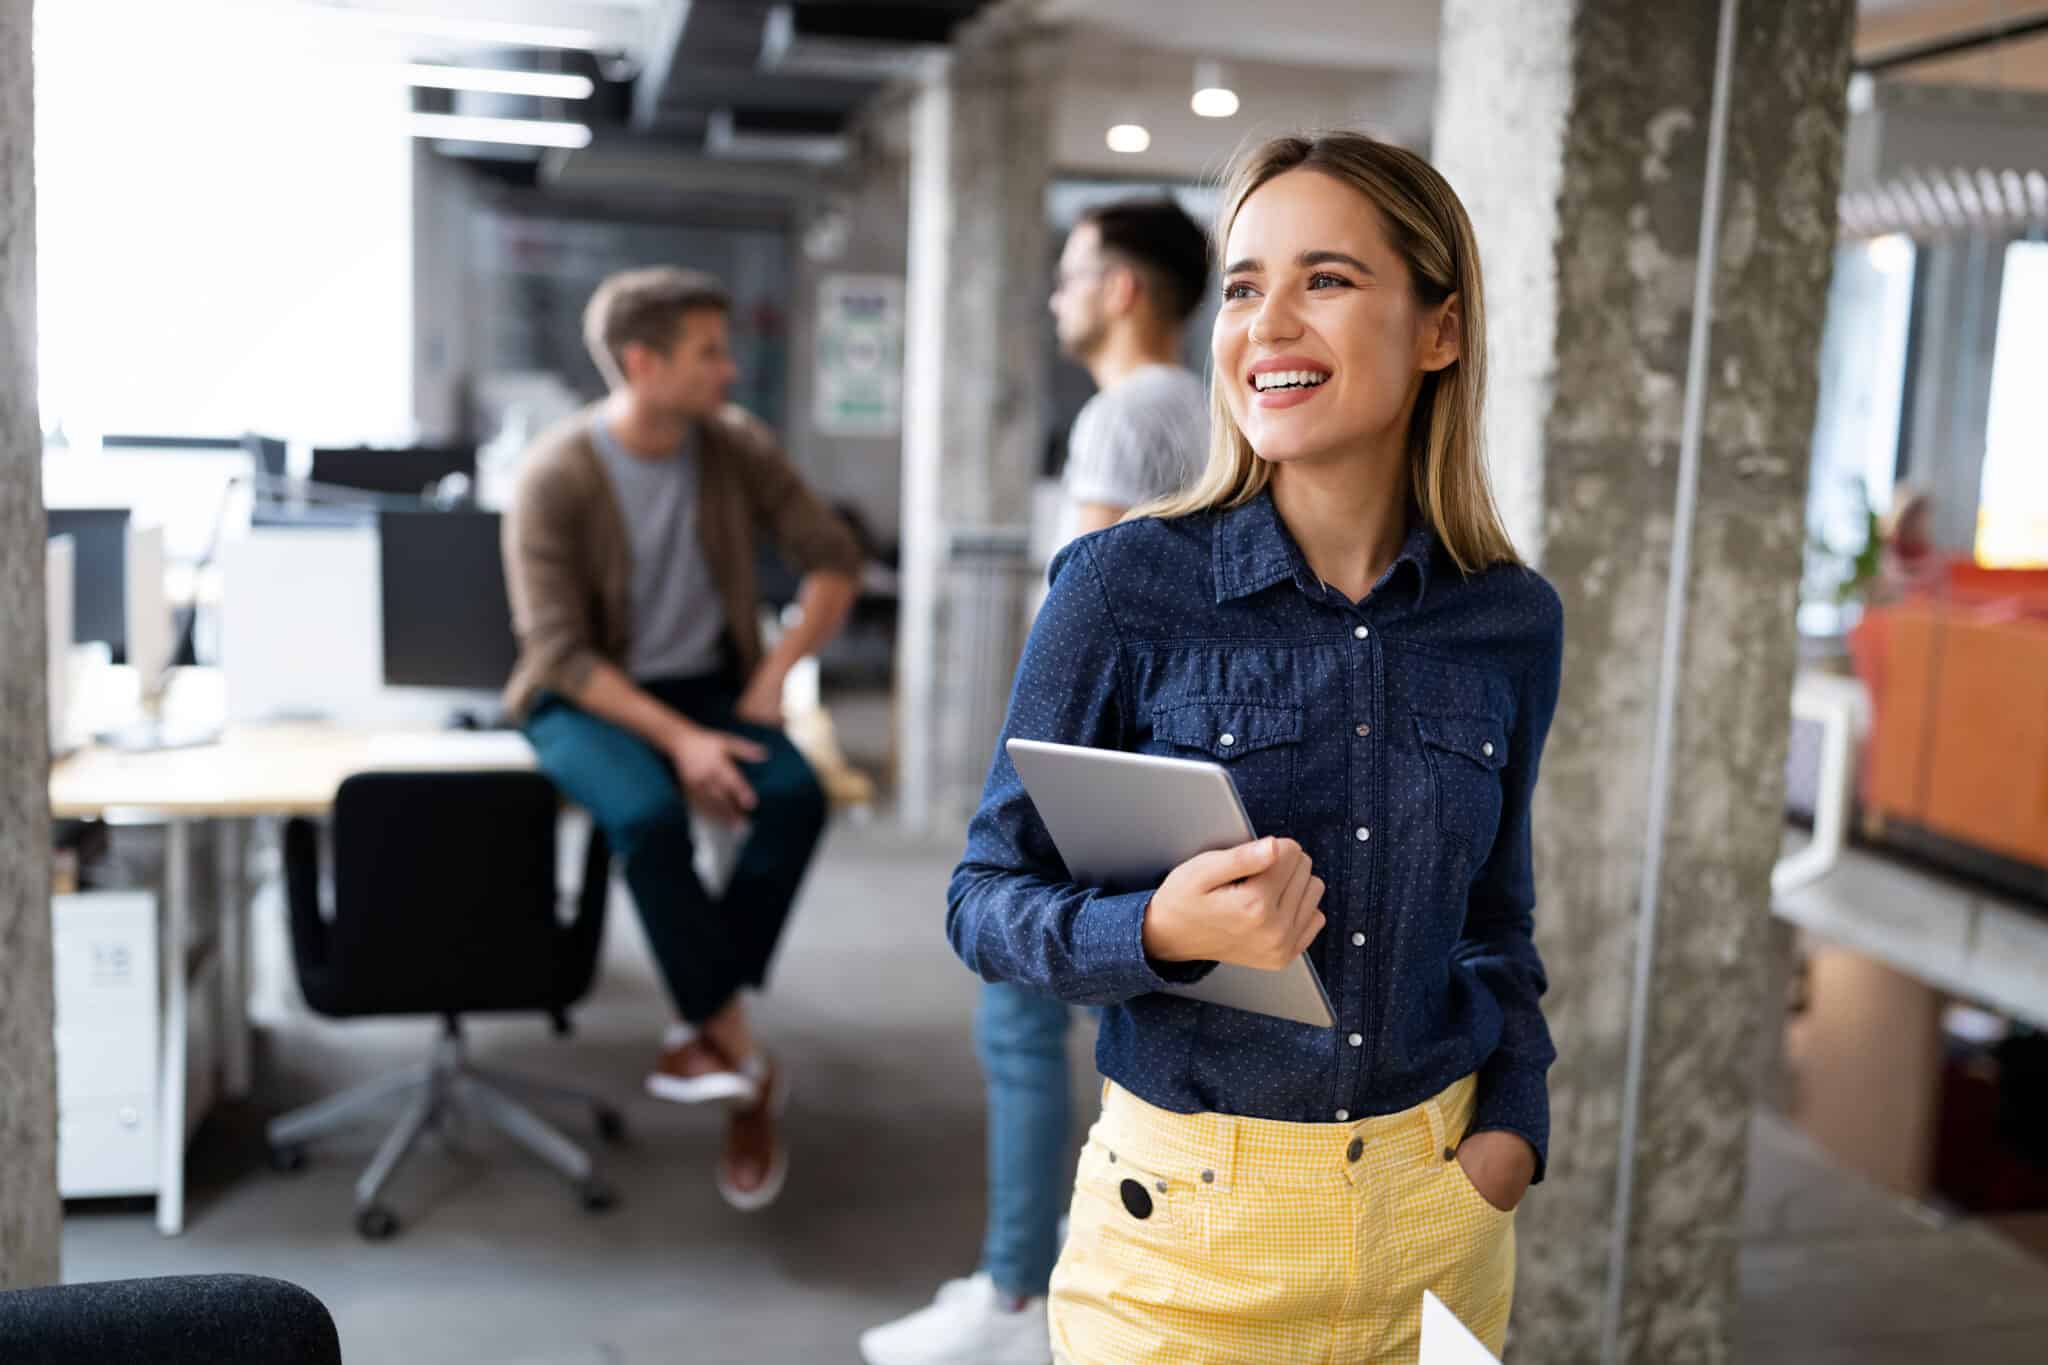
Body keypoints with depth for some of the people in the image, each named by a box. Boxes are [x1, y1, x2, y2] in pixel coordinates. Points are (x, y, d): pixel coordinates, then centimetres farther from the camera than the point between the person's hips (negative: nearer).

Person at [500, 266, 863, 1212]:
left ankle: (701, 1029, -13)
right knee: (649, 815, -35)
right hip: (587, 698, -3)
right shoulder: (556, 476, -15)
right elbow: (560, 651, -17)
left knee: (796, 797, -27)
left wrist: (775, 671, -8)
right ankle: (745, 1066, -20)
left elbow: (833, 558, 5)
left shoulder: (736, 445, -3)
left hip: (707, 682, 4)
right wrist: (677, 739, -26)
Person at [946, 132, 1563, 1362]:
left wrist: (1512, 1126, -3)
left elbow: (1498, 917, 10)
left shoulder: (1514, 623, -3)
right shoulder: (1126, 586, -13)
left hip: (1438, 1214, 4)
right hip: (1193, 1216, -3)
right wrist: (1162, 930, -26)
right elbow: (988, 901, -9)